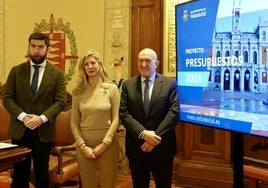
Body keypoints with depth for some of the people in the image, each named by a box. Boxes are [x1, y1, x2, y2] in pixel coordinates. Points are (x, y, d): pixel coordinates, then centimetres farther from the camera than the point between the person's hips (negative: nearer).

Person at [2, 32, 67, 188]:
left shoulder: (57, 74, 2)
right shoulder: (16, 71, 5)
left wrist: (42, 118, -19)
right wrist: (23, 116, -15)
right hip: (19, 130, 1)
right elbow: (7, 98, 1)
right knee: (20, 174, 9)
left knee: (42, 173, 11)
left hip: (44, 131, -1)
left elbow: (61, 101, -5)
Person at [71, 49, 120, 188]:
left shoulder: (112, 88, -2)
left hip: (107, 144, -1)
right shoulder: (78, 91, 2)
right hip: (84, 144, 1)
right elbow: (74, 123, 2)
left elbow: (116, 119, -5)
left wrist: (104, 144, -10)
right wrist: (83, 146, -8)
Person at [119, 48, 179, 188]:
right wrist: (143, 133, -17)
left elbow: (174, 112, -9)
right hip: (136, 147, 2)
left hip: (162, 147, -1)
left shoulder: (170, 83, -1)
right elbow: (123, 114, -4)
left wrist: (156, 137, -16)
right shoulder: (128, 85, 4)